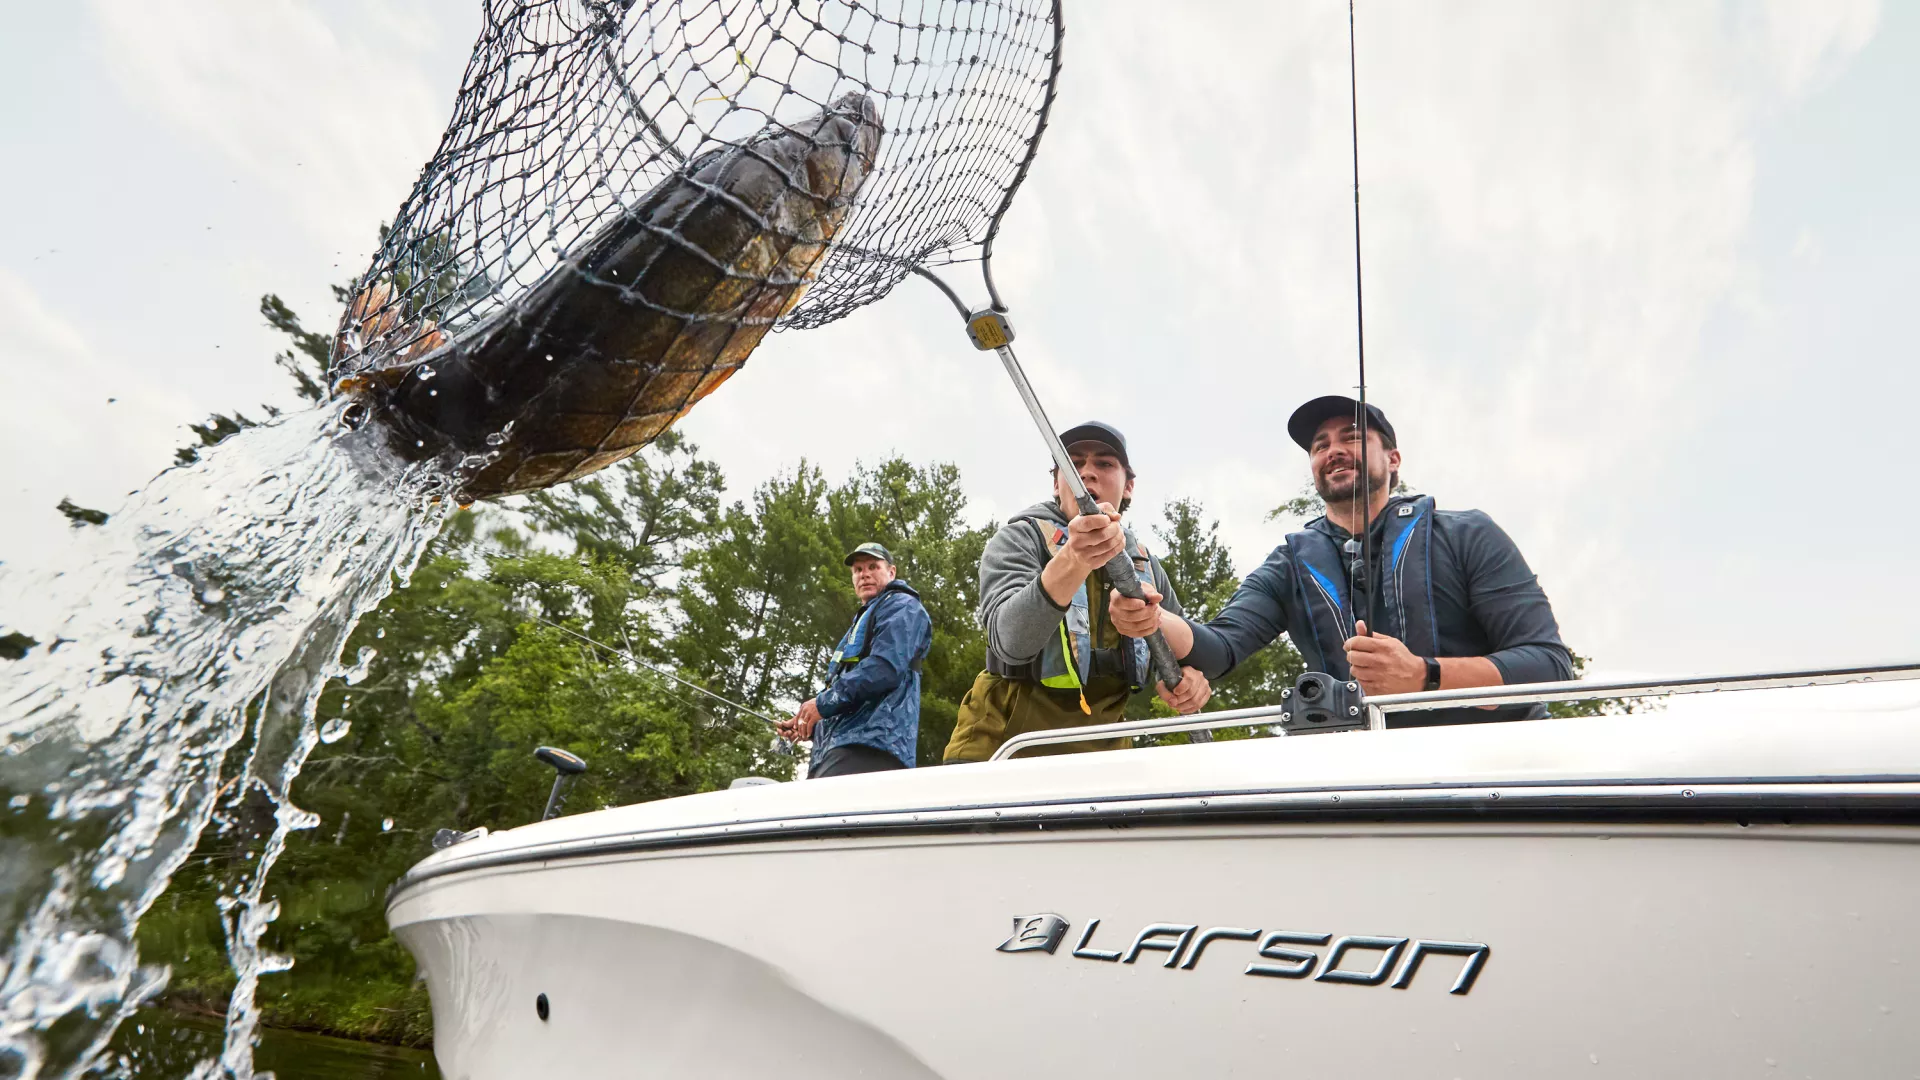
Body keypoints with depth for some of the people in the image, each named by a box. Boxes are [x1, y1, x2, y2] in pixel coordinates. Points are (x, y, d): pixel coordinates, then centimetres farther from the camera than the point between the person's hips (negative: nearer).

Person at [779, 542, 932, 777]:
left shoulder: (902, 606, 6)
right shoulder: (863, 620, 36)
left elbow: (885, 667, -13)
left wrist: (824, 702, -11)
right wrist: (809, 725, 23)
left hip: (869, 744, -10)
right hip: (837, 749, 10)